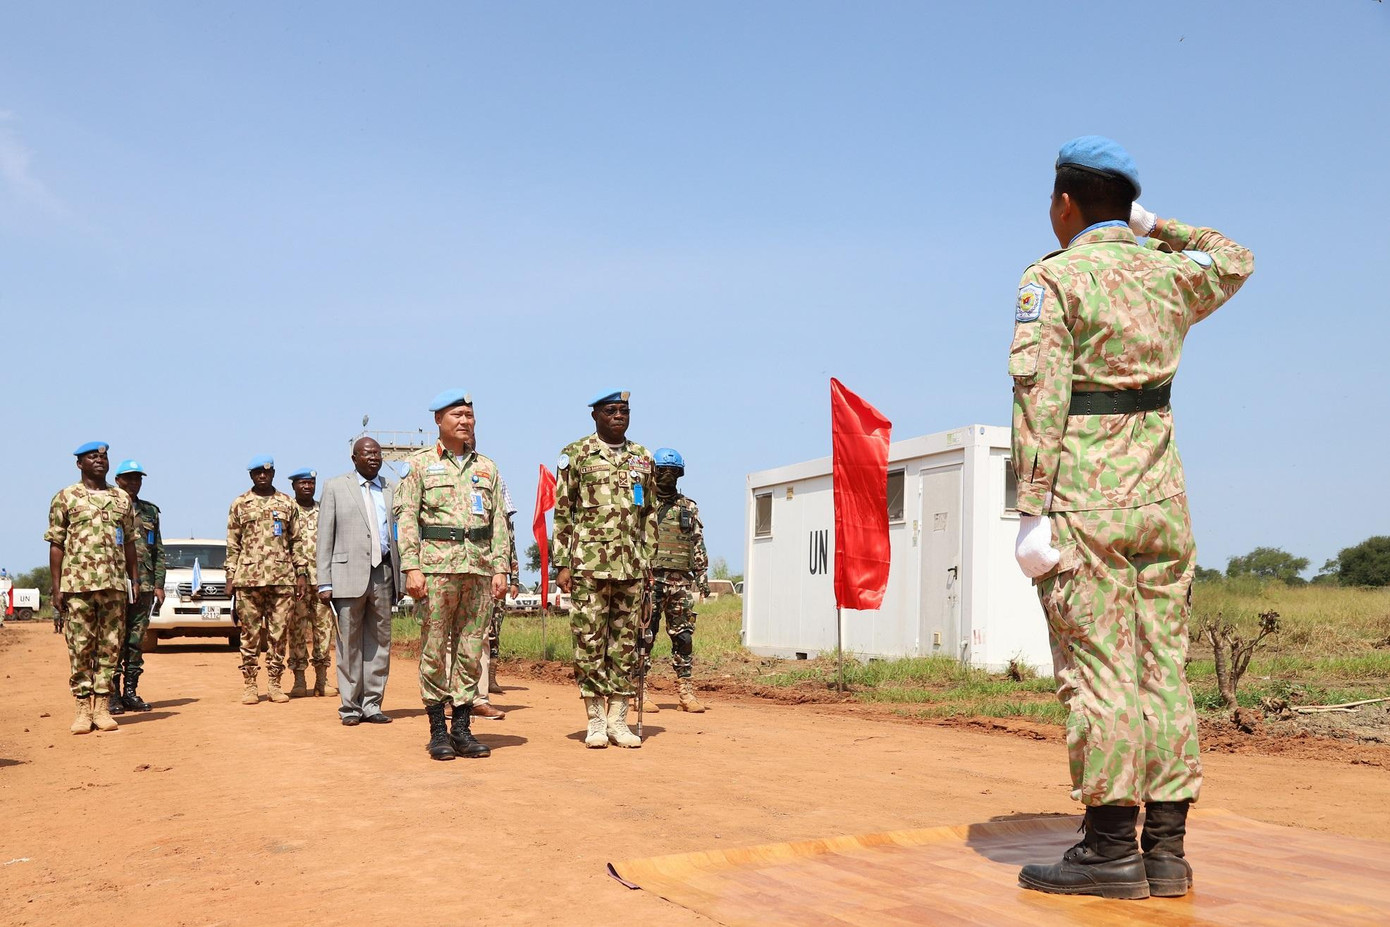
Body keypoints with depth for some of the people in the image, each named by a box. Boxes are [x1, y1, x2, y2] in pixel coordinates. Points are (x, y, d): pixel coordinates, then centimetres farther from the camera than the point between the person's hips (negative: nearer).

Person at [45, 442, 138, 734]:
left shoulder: (122, 499, 14)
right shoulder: (65, 498, 4)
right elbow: (56, 544, 1)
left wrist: (134, 580, 11)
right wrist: (57, 588, -5)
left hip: (115, 585, 3)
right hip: (77, 584, -3)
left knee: (110, 647, 3)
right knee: (80, 648, -1)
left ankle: (102, 706, 9)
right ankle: (83, 708, 5)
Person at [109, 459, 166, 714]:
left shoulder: (150, 511, 16)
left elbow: (159, 552, 15)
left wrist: (159, 585, 7)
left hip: (144, 586, 4)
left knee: (136, 642, 6)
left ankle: (131, 691, 12)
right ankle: (113, 695, 1)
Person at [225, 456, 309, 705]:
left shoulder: (287, 504, 10)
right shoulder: (239, 504, 8)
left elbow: (297, 541, 10)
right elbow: (232, 545, 7)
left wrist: (301, 573, 3)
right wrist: (230, 579, 1)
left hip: (282, 578, 1)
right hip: (248, 578, -1)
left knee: (279, 633, 2)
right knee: (250, 634, 1)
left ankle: (275, 684, 9)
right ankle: (250, 685, 8)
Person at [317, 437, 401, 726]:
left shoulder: (391, 490, 16)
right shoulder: (335, 487, 7)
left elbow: (399, 534, 14)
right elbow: (325, 538, 3)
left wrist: (402, 578, 7)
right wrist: (324, 582, -4)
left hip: (383, 573, 3)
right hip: (349, 574, -3)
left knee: (380, 641, 5)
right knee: (349, 643, 0)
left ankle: (372, 704, 12)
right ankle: (350, 706, 8)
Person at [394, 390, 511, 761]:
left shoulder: (487, 468, 16)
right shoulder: (420, 465, 5)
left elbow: (499, 521, 13)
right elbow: (406, 518, -1)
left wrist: (501, 568, 4)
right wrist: (411, 567, -11)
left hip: (479, 568, 4)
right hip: (437, 566, -3)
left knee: (471, 650, 4)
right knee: (434, 649, -1)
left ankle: (462, 729, 11)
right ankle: (437, 730, 6)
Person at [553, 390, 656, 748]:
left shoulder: (642, 458, 13)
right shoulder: (576, 454, 2)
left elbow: (649, 516, 16)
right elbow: (562, 513, 0)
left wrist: (649, 565, 10)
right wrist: (562, 565, -6)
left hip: (631, 567, 4)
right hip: (588, 566, -4)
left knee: (626, 644, 5)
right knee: (589, 642, -1)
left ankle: (618, 720, 13)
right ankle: (596, 722, 8)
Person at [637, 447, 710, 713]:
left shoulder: (689, 508, 15)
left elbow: (698, 545, 16)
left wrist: (702, 574, 8)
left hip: (681, 581, 3)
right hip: (649, 579, -3)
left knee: (683, 636, 4)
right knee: (644, 636, -3)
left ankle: (686, 691, 9)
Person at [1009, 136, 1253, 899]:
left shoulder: (1053, 279, -6)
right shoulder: (1170, 274, 11)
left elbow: (1040, 400, -15)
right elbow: (1235, 261, 35)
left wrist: (1032, 513, -16)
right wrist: (1156, 226, 29)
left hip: (1084, 502, -6)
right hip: (1161, 500, 6)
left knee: (1096, 672, -4)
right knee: (1163, 671, 7)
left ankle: (1112, 849, 0)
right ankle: (1166, 849, 11)